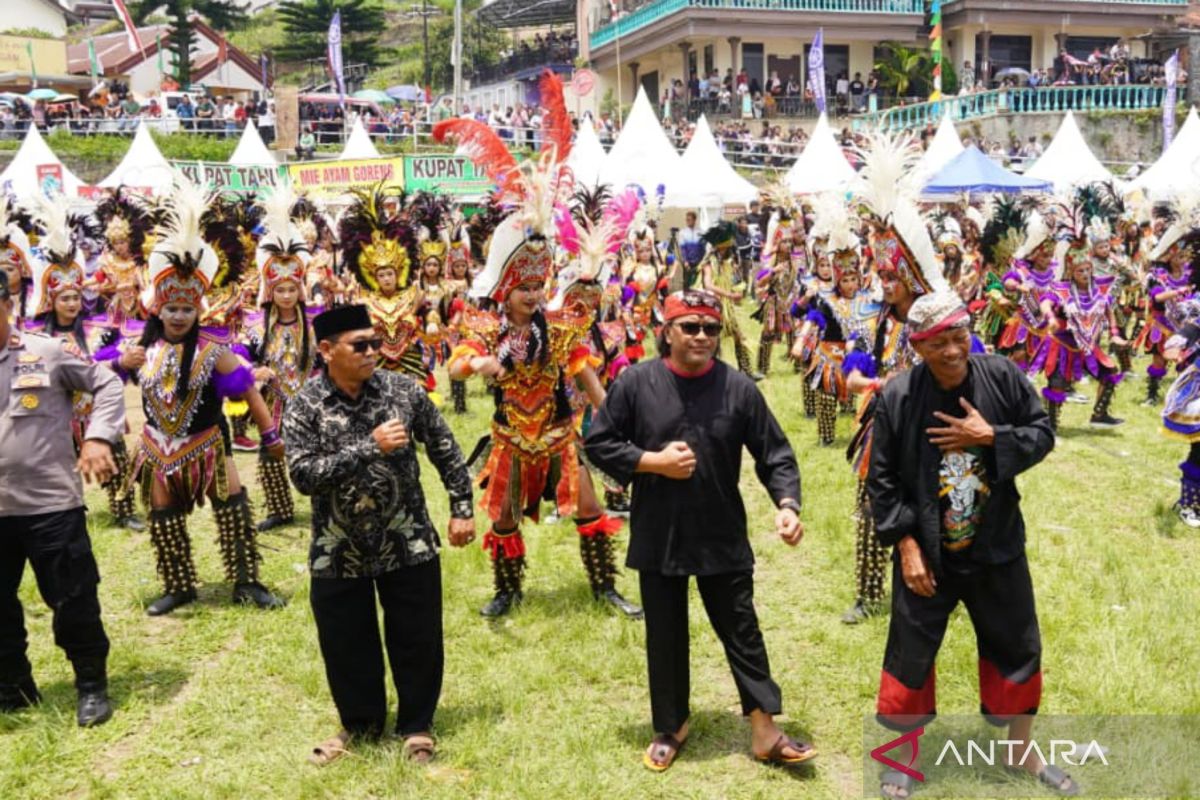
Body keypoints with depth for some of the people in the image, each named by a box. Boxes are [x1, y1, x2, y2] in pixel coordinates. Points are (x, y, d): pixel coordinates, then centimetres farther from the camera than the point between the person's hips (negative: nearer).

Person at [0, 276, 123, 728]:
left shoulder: (47, 353, -3)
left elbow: (107, 384, 2)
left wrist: (98, 438, -9)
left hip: (51, 503, -3)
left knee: (73, 600, 5)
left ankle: (92, 687, 22)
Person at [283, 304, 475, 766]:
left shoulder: (404, 389, -6)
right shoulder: (305, 407, -10)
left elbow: (445, 451, 3)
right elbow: (303, 475, -21)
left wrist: (462, 509, 1)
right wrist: (370, 447, -26)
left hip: (408, 543, 0)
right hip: (339, 551, 0)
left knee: (417, 639, 9)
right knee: (347, 645, 13)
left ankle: (416, 724, 30)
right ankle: (359, 723, 36)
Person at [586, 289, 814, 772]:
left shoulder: (738, 387, -6)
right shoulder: (636, 382, -7)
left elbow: (774, 455, -2)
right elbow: (597, 443, -2)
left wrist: (787, 504, -18)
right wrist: (653, 462, -14)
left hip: (723, 538, 0)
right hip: (657, 538, 0)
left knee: (742, 634, 8)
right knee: (665, 639, 14)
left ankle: (766, 732, 20)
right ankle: (670, 728, 32)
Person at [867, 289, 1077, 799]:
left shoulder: (1004, 377, -8)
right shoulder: (897, 397, -14)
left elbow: (1042, 435, -1)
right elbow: (882, 479, -9)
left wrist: (990, 437, -18)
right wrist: (906, 545, -12)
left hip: (997, 547, 3)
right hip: (926, 554, -2)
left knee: (1018, 648, 17)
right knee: (911, 655, 8)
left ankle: (1022, 752, 40)